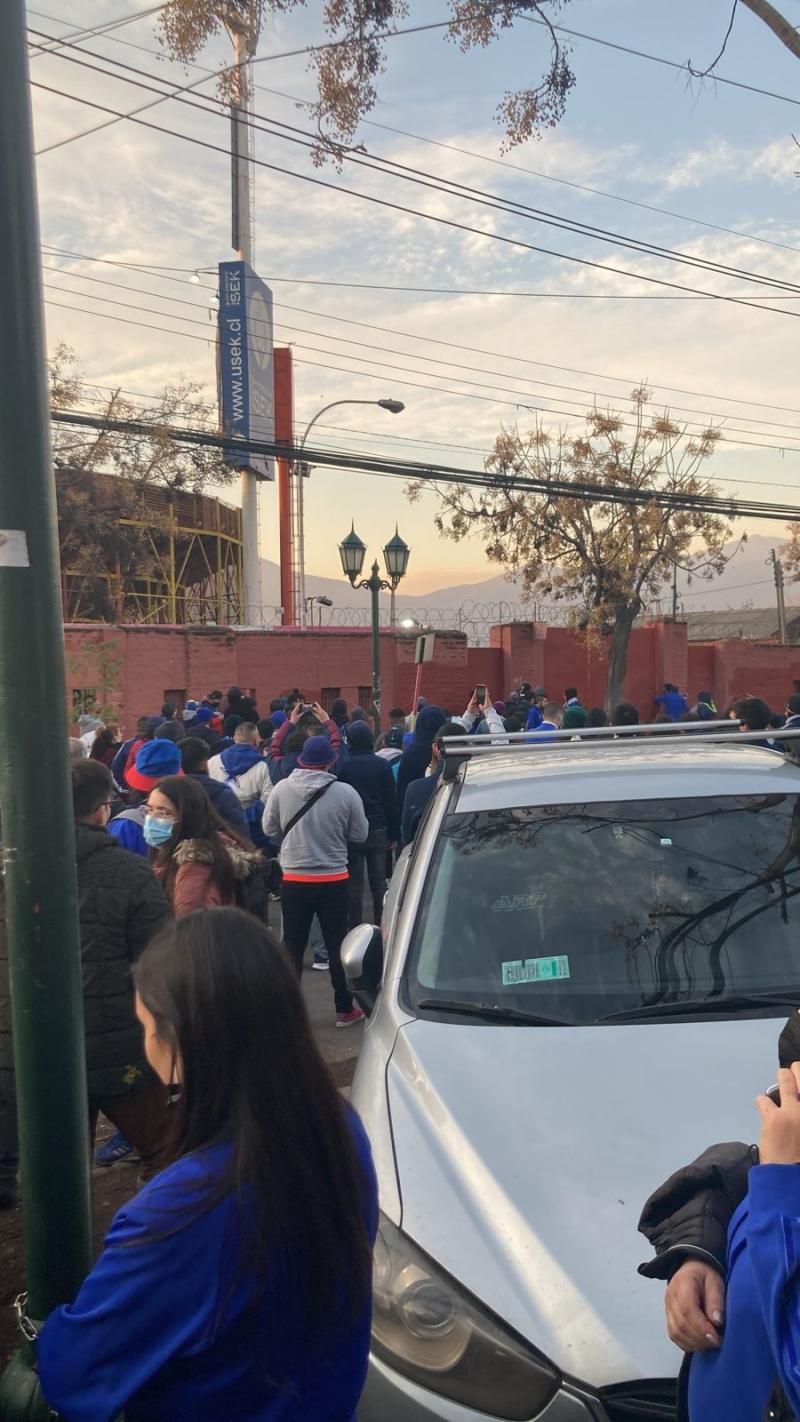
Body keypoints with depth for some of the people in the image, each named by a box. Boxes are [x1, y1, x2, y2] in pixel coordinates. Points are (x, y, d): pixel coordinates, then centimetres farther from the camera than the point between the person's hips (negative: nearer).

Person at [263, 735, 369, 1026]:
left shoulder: (282, 789, -10)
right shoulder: (345, 792, -14)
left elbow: (269, 829, 1)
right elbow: (359, 835, -4)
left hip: (294, 879, 1)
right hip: (334, 880, -1)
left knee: (293, 946, 13)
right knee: (337, 946, 11)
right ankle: (344, 1010, 19)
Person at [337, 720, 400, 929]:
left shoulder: (343, 766, -6)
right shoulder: (382, 765, 1)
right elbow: (392, 801, 4)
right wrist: (394, 834, 10)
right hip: (378, 830, 2)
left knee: (354, 884, 2)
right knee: (379, 883, 7)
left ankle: (355, 929, 3)